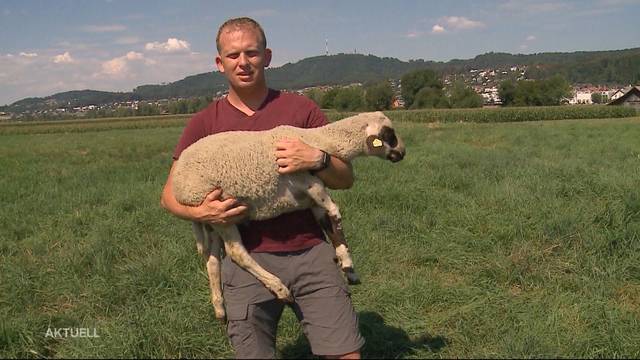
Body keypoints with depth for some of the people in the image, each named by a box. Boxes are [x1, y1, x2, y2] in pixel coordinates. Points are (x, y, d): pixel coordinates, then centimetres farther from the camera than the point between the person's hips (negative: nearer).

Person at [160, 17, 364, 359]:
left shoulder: (301, 109, 6)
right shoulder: (204, 123, 6)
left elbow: (345, 178, 7)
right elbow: (170, 195, 9)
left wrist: (317, 160, -14)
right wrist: (200, 212, -13)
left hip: (311, 251, 1)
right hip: (247, 258, 0)